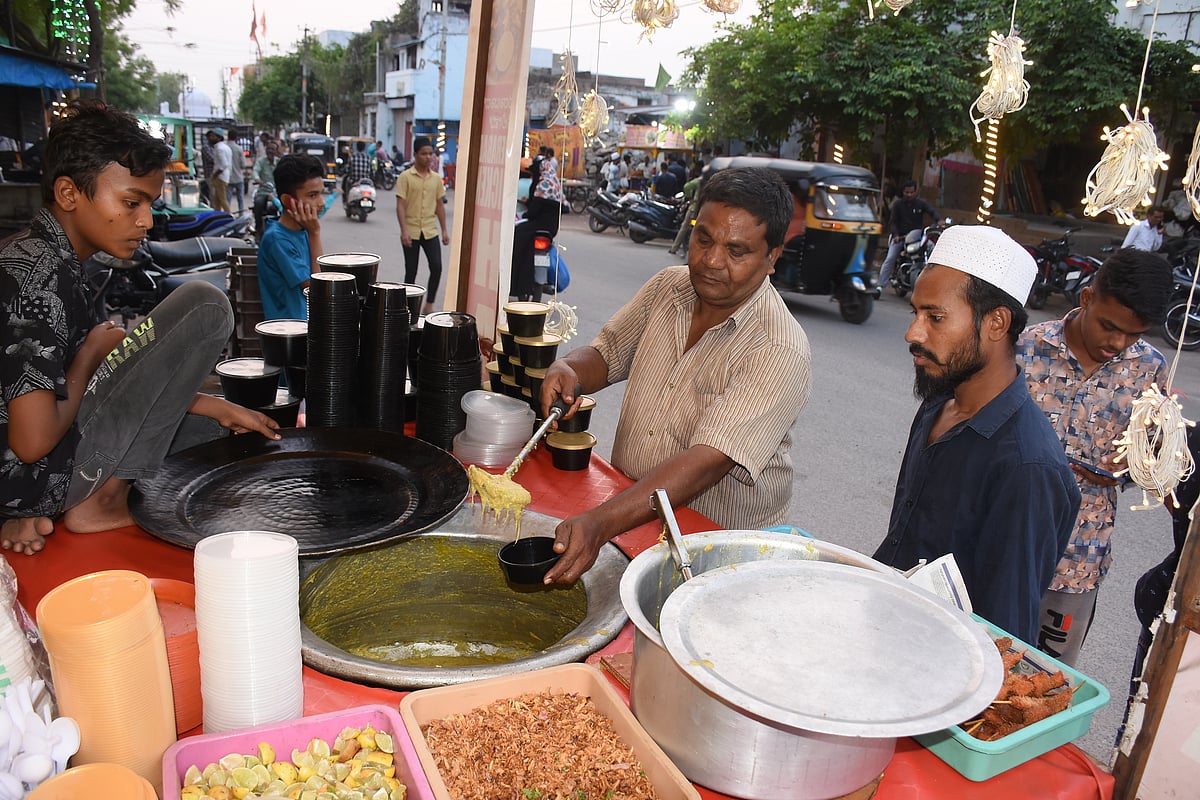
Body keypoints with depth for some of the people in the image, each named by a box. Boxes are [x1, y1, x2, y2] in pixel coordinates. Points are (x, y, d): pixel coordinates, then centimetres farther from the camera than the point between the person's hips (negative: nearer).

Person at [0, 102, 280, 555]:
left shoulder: (51, 258, 10)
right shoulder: (38, 274, -20)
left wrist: (213, 407, 7)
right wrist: (92, 352, -8)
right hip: (42, 475, -10)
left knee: (213, 425, 29)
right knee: (204, 305, -14)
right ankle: (101, 500, -7)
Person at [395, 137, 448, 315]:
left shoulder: (436, 178, 8)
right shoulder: (406, 177, -6)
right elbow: (400, 205, -10)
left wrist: (444, 230, 10)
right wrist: (404, 230, -19)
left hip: (430, 231, 4)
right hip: (411, 232, -3)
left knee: (436, 268, -5)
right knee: (411, 272, 4)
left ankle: (429, 306, 7)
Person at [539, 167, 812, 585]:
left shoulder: (780, 351, -21)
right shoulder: (669, 286, 1)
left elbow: (707, 462, -30)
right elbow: (606, 353, 13)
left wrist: (600, 523, -41)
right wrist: (567, 370, -12)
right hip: (627, 510, 6)